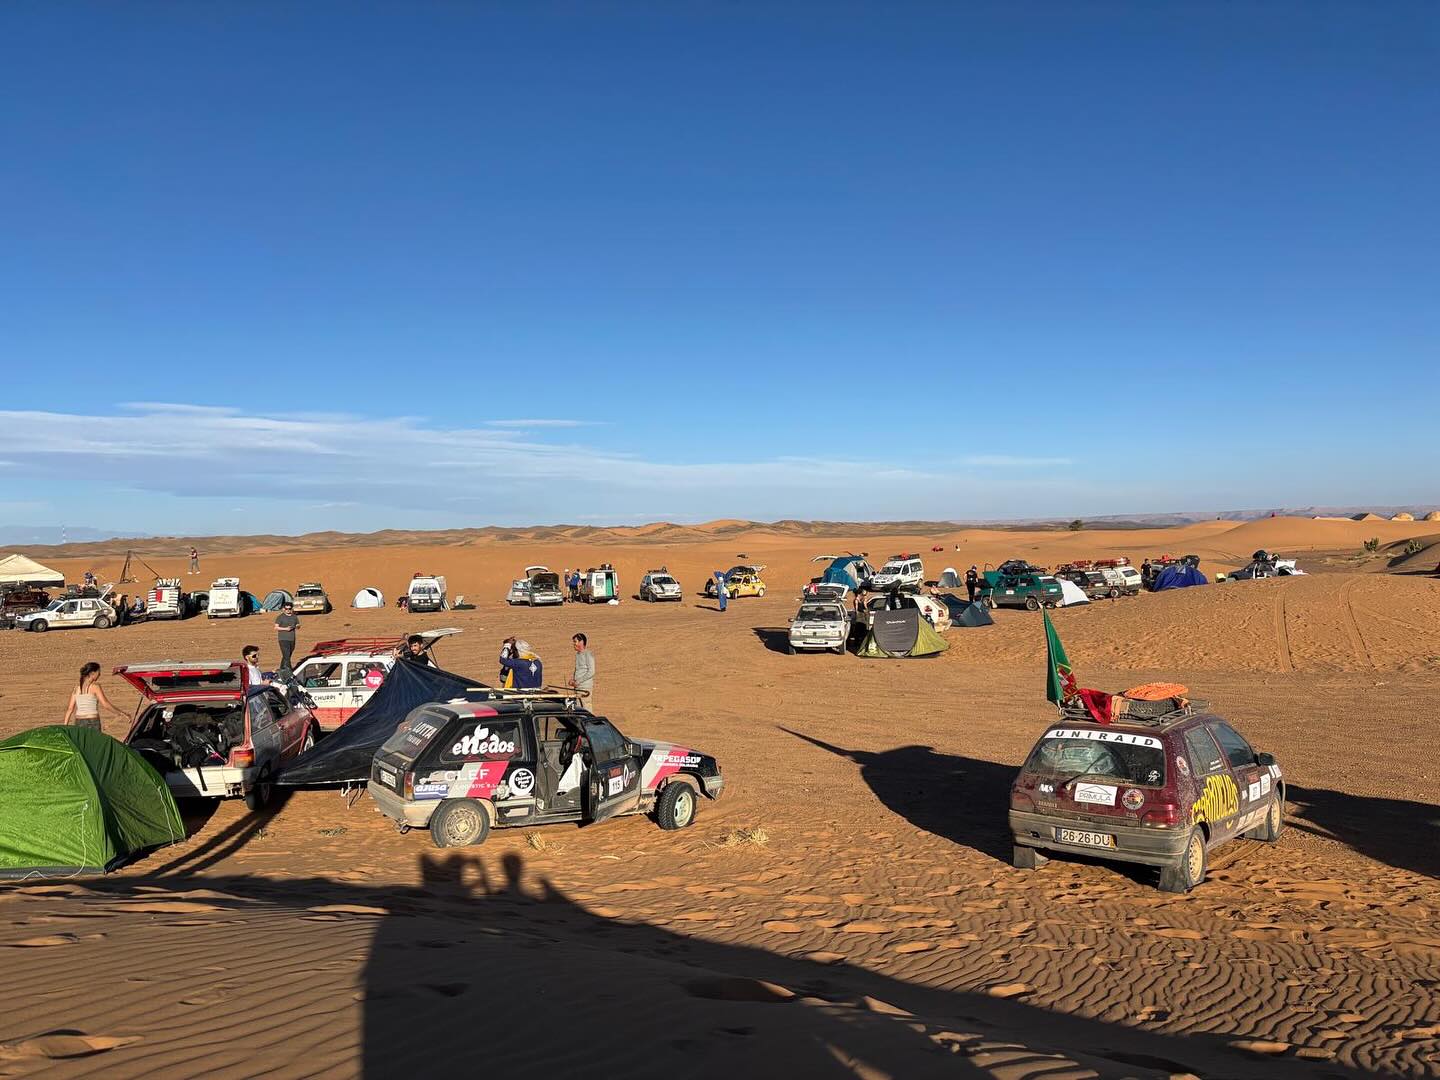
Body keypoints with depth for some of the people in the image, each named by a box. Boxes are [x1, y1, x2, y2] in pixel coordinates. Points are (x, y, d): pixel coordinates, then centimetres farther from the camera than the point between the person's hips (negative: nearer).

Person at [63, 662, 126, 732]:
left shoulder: (77, 687, 8)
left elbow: (70, 708, 7)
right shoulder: (95, 686, -8)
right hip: (92, 723, -6)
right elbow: (105, 704, -14)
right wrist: (119, 713, -7)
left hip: (79, 723, 6)